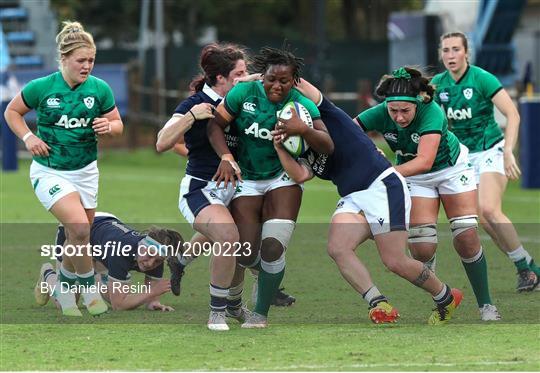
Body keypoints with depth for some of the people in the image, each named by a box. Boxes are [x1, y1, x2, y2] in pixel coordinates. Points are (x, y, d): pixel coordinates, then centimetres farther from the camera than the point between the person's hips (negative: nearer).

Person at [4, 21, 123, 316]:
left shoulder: (100, 89, -6)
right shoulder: (41, 88, -12)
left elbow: (118, 124, 5)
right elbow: (12, 111, 4)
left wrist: (108, 127, -18)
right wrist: (28, 137, -11)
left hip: (85, 171, 4)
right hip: (49, 172, -4)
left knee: (78, 240, 10)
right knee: (80, 228, -23)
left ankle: (62, 290, 34)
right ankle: (90, 289, -7)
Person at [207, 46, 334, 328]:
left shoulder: (301, 104, -12)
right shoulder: (244, 92, -12)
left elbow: (327, 146, -19)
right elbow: (215, 125, -6)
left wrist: (302, 129, -39)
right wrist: (226, 157, -23)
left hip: (283, 179, -1)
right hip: (246, 179, 1)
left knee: (273, 249, -15)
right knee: (246, 254, -6)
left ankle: (261, 313, 5)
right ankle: (267, 275, 33)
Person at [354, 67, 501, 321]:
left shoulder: (431, 113, -36)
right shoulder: (380, 114, -26)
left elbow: (424, 161, -46)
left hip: (452, 166, -3)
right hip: (414, 176, 3)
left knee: (467, 237, -9)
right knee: (422, 248, -12)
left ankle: (486, 305, 6)